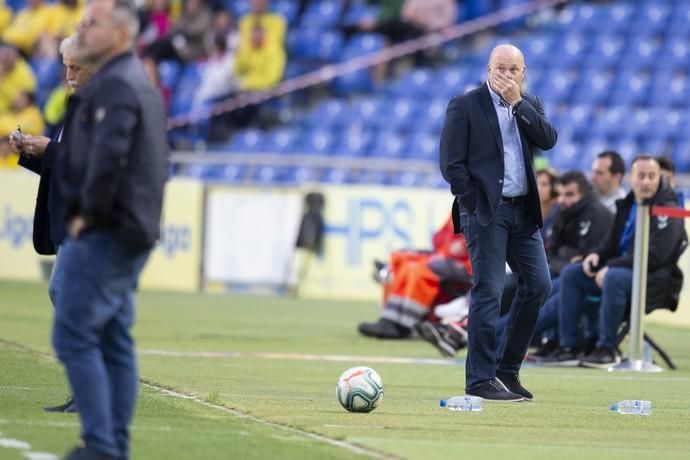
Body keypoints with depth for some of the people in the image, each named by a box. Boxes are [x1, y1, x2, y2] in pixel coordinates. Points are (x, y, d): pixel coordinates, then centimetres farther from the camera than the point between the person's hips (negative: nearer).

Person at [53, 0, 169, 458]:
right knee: (115, 341, 11)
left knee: (74, 335, -9)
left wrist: (90, 212, -16)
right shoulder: (141, 84, 18)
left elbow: (108, 157, -28)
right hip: (133, 232, 10)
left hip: (105, 233, -10)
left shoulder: (114, 86, -15)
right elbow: (158, 159, 23)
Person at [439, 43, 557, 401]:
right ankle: (480, 381, -4)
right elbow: (451, 164, -7)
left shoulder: (530, 105, 14)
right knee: (488, 292, -8)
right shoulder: (464, 106, -2)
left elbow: (548, 140, -4)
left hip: (523, 211, 6)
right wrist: (474, 207, -11)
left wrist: (518, 102, -8)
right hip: (486, 210, -6)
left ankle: (508, 368, 16)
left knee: (538, 284, 5)